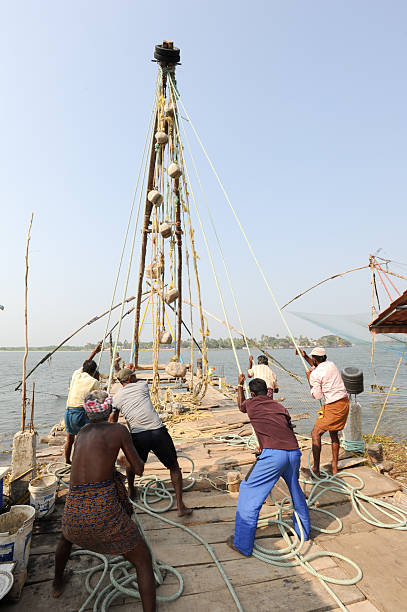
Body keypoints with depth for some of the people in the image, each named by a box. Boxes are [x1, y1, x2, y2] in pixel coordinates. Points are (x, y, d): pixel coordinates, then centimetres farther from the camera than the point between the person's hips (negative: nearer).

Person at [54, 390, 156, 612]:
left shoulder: (82, 432, 12)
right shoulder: (118, 430, -2)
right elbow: (138, 469, 6)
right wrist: (131, 451, 23)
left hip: (74, 509, 6)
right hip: (104, 510, -5)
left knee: (67, 537, 42)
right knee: (143, 560, 13)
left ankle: (58, 583, 63)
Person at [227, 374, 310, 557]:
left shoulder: (251, 404, 13)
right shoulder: (280, 406, 22)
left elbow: (241, 406, 37)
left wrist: (240, 385, 49)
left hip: (273, 454, -5)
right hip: (294, 452, 5)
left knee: (249, 493, 9)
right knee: (295, 490, 30)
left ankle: (242, 544, 14)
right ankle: (303, 532, 47)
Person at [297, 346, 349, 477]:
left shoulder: (315, 374, -14)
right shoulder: (331, 364, 8)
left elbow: (317, 396, -9)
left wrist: (309, 379, -2)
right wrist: (305, 357, 31)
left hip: (333, 406, -8)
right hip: (345, 402, 8)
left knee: (316, 434, -1)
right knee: (334, 434, 21)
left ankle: (316, 469, -1)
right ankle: (334, 467, 28)